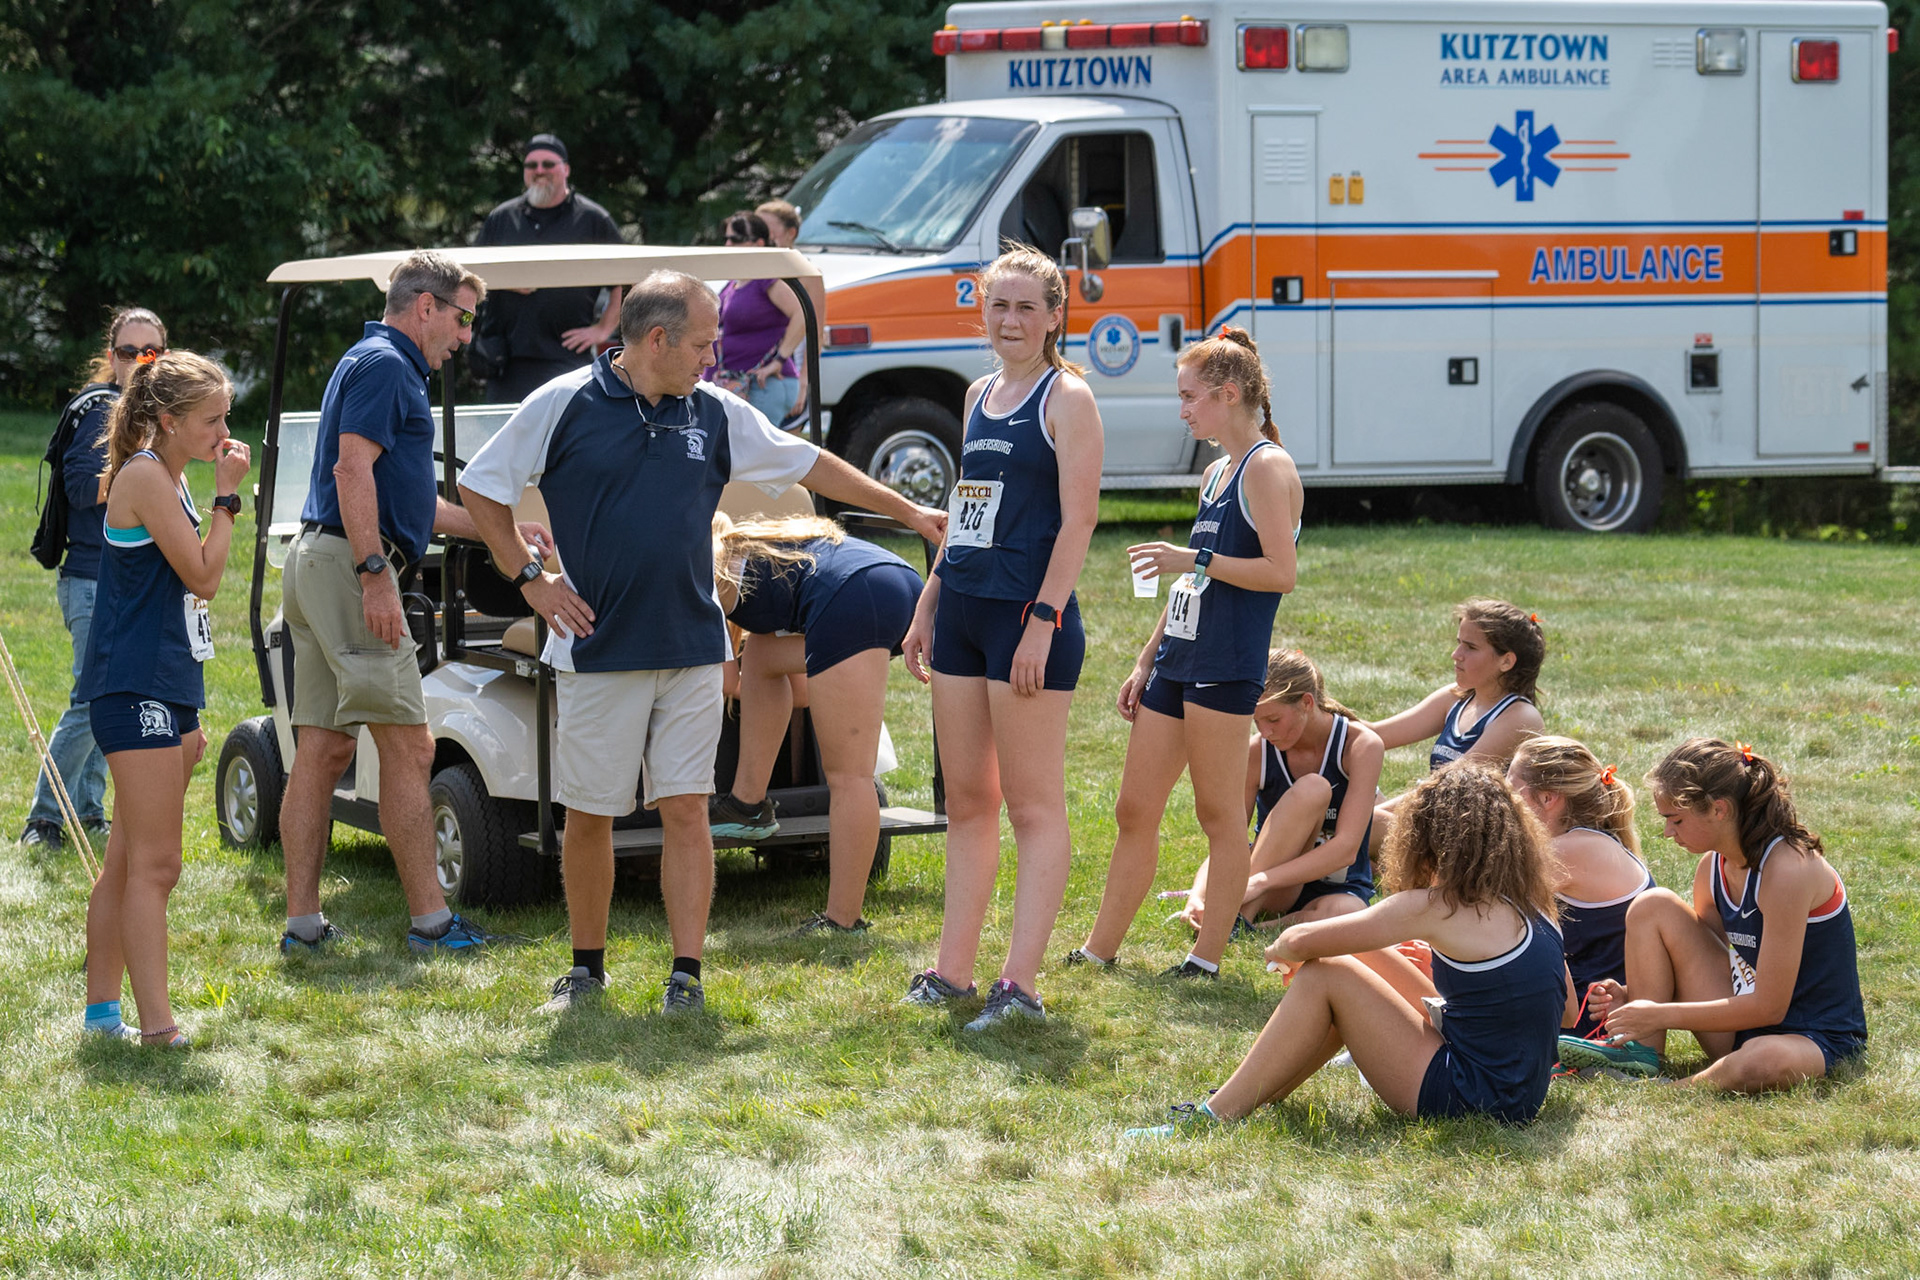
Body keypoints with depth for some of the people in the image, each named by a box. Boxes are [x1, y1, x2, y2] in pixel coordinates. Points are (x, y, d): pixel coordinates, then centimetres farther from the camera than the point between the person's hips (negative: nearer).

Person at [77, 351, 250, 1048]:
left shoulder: (169, 479, 17)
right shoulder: (145, 475, -14)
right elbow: (203, 577, -16)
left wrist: (186, 714, 21)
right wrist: (226, 498, -9)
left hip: (163, 687, 10)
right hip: (134, 689, -10)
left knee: (128, 863, 14)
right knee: (153, 865, -11)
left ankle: (102, 1008, 20)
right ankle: (158, 1027, -12)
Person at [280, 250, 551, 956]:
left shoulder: (385, 366, 25)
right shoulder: (383, 364, -8)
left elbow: (407, 500, 31)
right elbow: (353, 467, -20)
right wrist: (374, 573, -25)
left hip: (317, 567, 11)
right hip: (347, 561, -11)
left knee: (325, 749, 8)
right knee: (407, 744, -8)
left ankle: (302, 922, 7)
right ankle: (429, 918, -6)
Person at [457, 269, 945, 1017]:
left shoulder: (716, 415, 7)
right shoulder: (564, 406, -4)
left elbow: (812, 467, 16)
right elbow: (480, 487, 3)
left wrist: (909, 513, 17)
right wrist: (530, 577, -3)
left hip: (691, 649, 3)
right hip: (599, 648, -2)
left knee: (686, 810, -2)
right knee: (589, 814, 5)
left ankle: (686, 975, 1)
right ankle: (586, 968, 20)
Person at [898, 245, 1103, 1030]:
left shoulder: (1066, 399, -7)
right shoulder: (980, 395, 16)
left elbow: (1078, 517, -13)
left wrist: (1043, 620, -19)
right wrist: (928, 606, 20)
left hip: (1028, 612, -8)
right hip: (963, 611, 8)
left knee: (1034, 806, -4)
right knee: (966, 799, 11)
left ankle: (1019, 984, -5)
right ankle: (953, 972, 17)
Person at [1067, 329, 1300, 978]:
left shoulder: (1267, 468, -9)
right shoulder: (1216, 474, 19)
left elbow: (1280, 572, -18)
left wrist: (1193, 560, -16)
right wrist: (1146, 661, 22)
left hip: (1226, 666, -9)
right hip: (1179, 657, 9)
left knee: (1218, 812, -2)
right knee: (1134, 811, 10)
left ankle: (1209, 955, 5)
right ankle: (1100, 949, 15)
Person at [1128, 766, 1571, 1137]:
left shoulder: (1436, 909, -15)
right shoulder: (1530, 907, 6)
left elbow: (1301, 942, -12)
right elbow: (1565, 1011, 17)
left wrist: (1280, 951, 13)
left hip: (1475, 1099, -8)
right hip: (1522, 1097, 8)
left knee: (1323, 977, -6)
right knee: (1366, 958, 15)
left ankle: (1215, 1117, -2)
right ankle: (1259, 1095, 21)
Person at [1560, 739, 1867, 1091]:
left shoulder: (1787, 870, -23)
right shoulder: (1712, 867, 2)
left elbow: (1768, 1007, -23)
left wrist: (1662, 1014, -18)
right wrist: (1633, 996, -5)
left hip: (1815, 1039, -8)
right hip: (1741, 1026, 8)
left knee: (1763, 1062, -44)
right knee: (1653, 906, -1)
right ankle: (1641, 1056, -4)